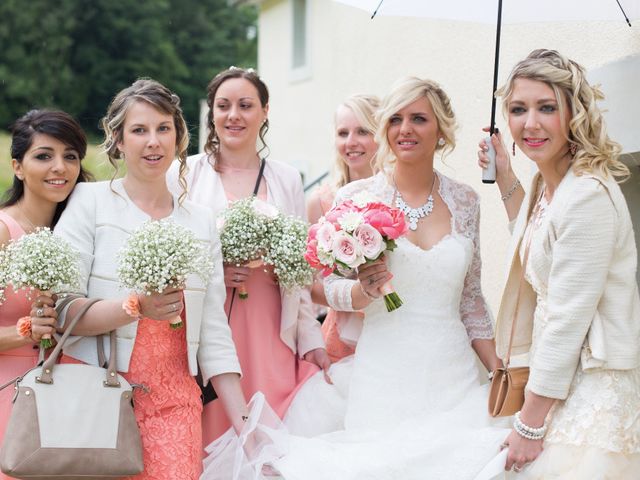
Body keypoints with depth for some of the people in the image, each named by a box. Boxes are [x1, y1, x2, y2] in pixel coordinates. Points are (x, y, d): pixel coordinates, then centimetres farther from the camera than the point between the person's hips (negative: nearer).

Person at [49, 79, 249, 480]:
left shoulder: (202, 222, 11)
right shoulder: (90, 202, -1)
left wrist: (245, 424, 1)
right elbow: (61, 310, -8)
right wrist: (136, 307, -24)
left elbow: (214, 336, 8)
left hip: (173, 401, 3)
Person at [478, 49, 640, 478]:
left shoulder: (589, 196, -21)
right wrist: (506, 179, 20)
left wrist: (529, 426, -17)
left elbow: (568, 321, -21)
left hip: (591, 390, -9)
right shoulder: (548, 183, 8)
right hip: (563, 380, 9)